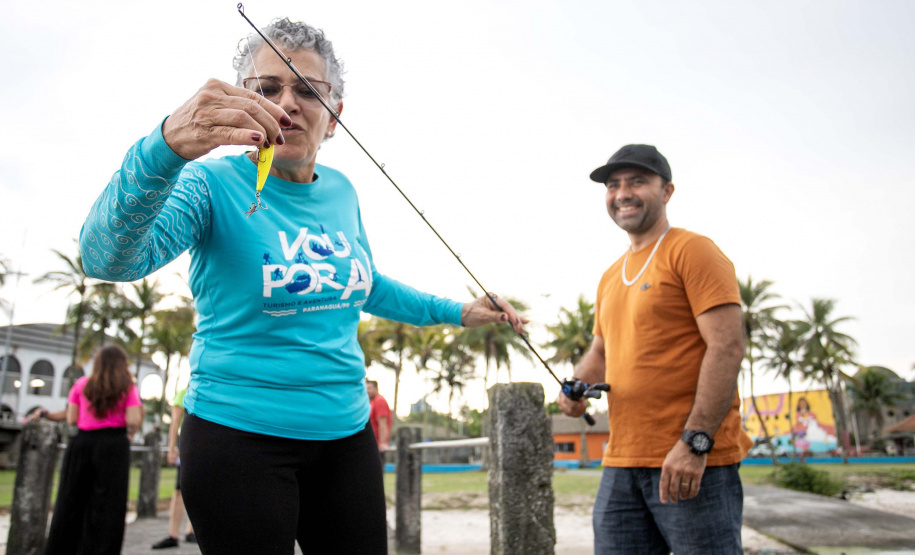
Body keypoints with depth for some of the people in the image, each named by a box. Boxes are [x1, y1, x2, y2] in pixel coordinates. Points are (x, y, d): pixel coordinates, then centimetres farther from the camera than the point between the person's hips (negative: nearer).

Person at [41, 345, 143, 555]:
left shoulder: (81, 384, 6)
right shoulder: (127, 388, -1)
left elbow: (71, 419, 3)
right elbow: (133, 421, -12)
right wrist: (130, 434, 8)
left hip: (82, 443, 3)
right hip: (114, 444, -3)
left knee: (71, 502, 14)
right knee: (107, 506, 2)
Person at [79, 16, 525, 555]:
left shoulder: (340, 192, 5)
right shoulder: (215, 183, -11)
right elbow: (108, 258, -27)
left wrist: (458, 312, 21)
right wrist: (166, 148, -44)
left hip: (346, 433, 5)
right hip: (240, 436, -5)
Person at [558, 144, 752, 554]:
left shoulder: (691, 250, -5)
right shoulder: (610, 277, 19)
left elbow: (727, 347, -13)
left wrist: (695, 442, -20)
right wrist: (576, 386, 4)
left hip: (691, 461, -7)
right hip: (621, 465, 7)